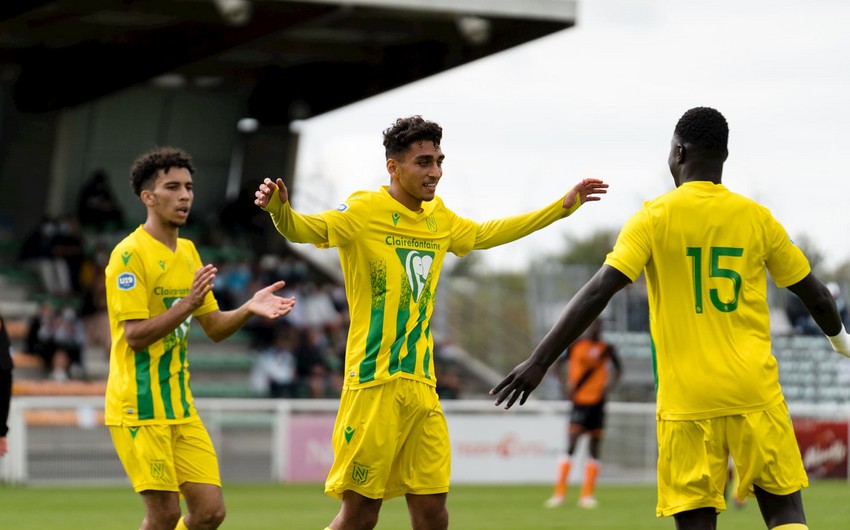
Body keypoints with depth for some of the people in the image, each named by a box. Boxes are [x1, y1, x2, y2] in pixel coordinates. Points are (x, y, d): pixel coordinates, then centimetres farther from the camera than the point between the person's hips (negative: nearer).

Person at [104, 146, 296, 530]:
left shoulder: (188, 252, 13)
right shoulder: (130, 254, -11)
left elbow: (214, 328, 15)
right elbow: (135, 334, -17)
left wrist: (249, 309, -4)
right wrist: (187, 303, -27)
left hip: (180, 407, 7)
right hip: (140, 408, -7)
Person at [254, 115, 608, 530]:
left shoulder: (438, 219, 13)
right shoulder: (365, 211, -7)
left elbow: (487, 234, 31)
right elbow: (303, 229, -21)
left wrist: (564, 205, 34)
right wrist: (280, 210, -44)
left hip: (421, 387, 6)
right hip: (375, 385, -6)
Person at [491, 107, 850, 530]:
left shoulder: (656, 217, -2)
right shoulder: (756, 217, 5)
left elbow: (599, 291, -12)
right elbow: (815, 295, 15)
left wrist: (539, 362, -11)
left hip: (686, 400, -2)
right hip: (754, 393, 2)